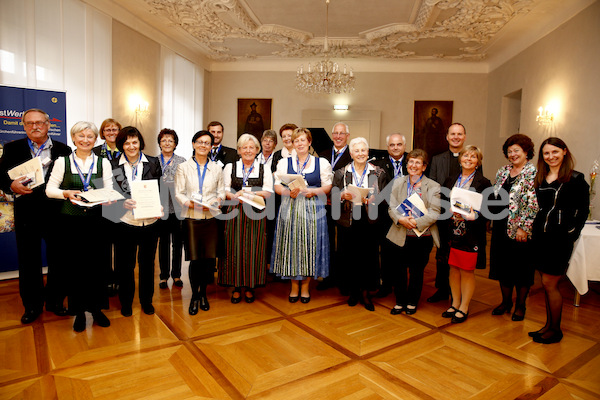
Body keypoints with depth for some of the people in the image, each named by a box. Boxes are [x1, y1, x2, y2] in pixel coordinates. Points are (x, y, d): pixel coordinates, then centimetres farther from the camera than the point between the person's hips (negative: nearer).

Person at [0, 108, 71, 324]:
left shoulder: (63, 150, 4)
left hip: (56, 212, -1)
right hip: (26, 213, 1)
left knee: (57, 258, 9)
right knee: (28, 260, 11)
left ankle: (55, 300, 27)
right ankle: (32, 304, 27)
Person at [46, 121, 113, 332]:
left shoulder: (103, 162, 7)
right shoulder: (63, 162, 5)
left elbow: (109, 190, 2)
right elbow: (50, 189, 4)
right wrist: (66, 193, -15)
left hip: (96, 219, 1)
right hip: (71, 220, 0)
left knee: (96, 264, 4)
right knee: (74, 265, 5)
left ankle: (96, 308, 20)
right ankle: (79, 312, 19)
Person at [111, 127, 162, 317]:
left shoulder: (153, 163, 3)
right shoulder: (113, 165, 0)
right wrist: (122, 204, -17)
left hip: (150, 221, 1)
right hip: (125, 222, -1)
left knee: (147, 262, 14)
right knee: (125, 264, 11)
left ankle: (146, 300, 32)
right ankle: (126, 302, 31)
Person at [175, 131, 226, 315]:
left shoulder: (216, 168, 12)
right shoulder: (183, 167, 7)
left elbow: (221, 191, 11)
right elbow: (178, 193, 3)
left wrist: (216, 201, -10)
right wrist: (189, 203, -15)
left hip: (210, 218, 1)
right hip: (191, 218, -1)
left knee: (210, 258, 0)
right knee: (195, 259, -3)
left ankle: (203, 293, 23)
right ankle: (194, 295, 19)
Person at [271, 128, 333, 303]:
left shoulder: (322, 163, 7)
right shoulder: (284, 162, 10)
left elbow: (328, 186, 4)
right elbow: (277, 186, 5)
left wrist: (314, 191, -13)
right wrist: (288, 192, -13)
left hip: (313, 210, -1)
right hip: (290, 209, 1)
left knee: (310, 245, 1)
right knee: (291, 245, 2)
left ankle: (305, 286, 17)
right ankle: (294, 286, 18)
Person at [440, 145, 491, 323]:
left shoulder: (483, 183, -3)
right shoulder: (450, 181, 10)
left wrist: (474, 216, -25)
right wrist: (450, 213, -10)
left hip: (471, 234, -4)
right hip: (452, 232, 4)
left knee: (467, 270, 5)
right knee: (454, 268, 12)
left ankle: (464, 307, 21)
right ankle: (455, 303, 28)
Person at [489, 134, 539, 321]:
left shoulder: (533, 173, -9)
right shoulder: (503, 171, 11)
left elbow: (533, 204, -14)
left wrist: (523, 228, -17)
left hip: (520, 229, -6)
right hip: (501, 226, 6)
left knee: (521, 266, 7)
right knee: (502, 264, 13)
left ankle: (520, 305, 23)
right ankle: (506, 301, 28)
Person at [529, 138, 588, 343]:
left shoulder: (576, 179, -5)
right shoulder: (540, 178, 11)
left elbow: (582, 211, -6)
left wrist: (571, 235, -11)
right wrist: (534, 229, 6)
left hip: (560, 238, -6)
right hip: (540, 236, 6)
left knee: (549, 283, -2)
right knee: (547, 284, 13)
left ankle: (556, 330, 15)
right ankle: (549, 325, 26)